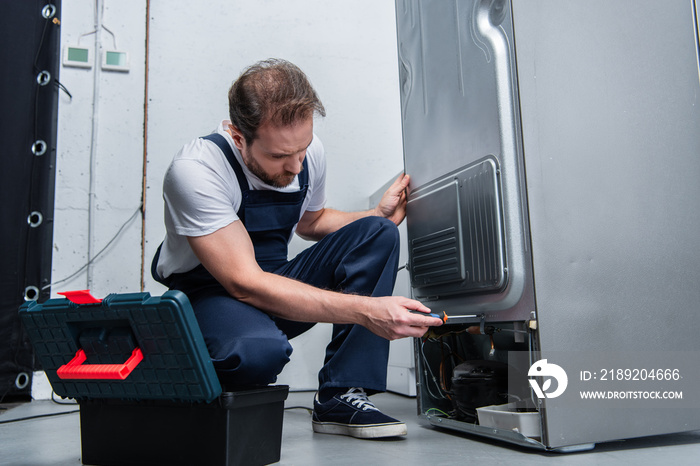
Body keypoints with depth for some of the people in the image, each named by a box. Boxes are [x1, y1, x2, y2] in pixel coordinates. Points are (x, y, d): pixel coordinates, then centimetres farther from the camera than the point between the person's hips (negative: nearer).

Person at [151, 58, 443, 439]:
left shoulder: (308, 153, -6)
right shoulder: (195, 170, -26)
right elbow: (246, 284, -31)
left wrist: (380, 216, -3)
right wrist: (366, 310, -36)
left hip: (274, 285, 6)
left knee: (377, 234, -14)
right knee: (260, 350, -41)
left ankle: (340, 397, -17)